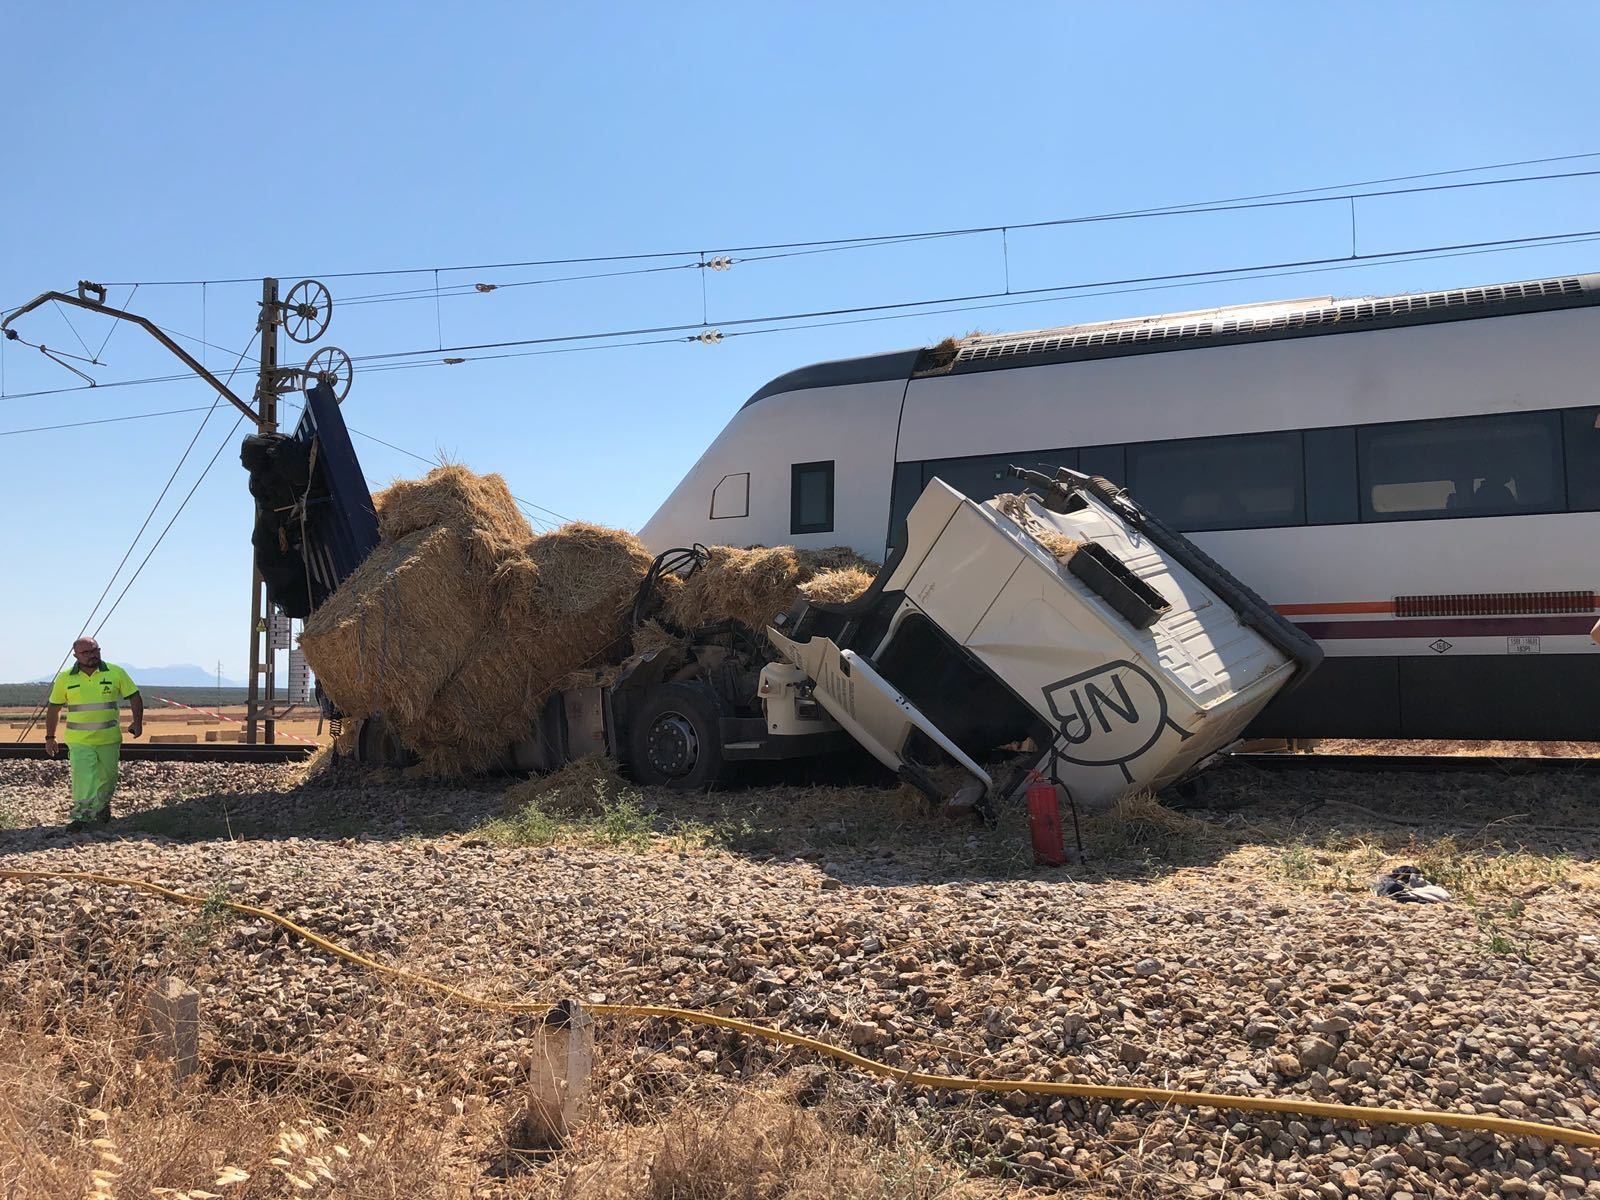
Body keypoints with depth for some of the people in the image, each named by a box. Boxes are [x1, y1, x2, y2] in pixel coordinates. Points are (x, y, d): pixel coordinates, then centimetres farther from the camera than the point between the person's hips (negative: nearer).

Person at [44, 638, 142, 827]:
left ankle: (103, 806, 38)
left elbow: (134, 696, 4)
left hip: (109, 739, 1)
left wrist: (137, 721, -7)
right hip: (79, 741, -1)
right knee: (83, 778, -13)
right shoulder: (65, 679, 0)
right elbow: (54, 708, 9)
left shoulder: (115, 673, -2)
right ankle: (81, 816, -9)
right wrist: (50, 737, 9)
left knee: (108, 777, 14)